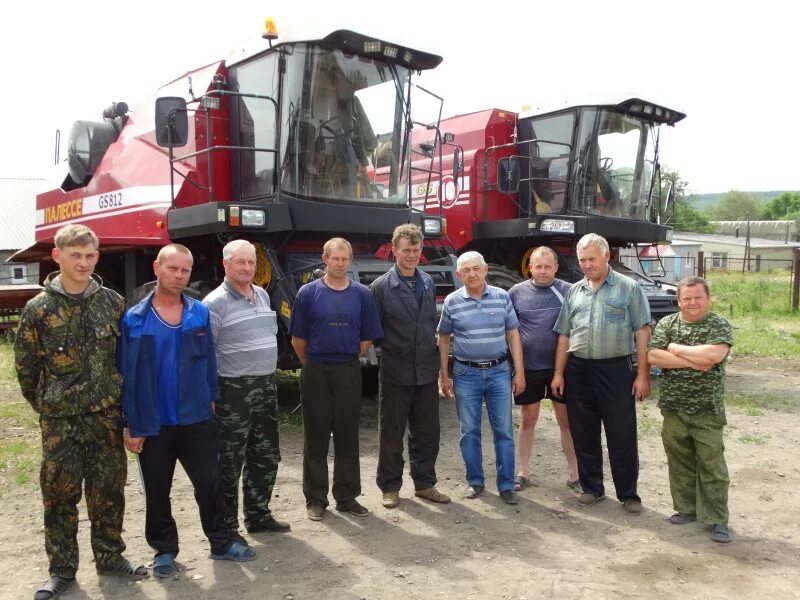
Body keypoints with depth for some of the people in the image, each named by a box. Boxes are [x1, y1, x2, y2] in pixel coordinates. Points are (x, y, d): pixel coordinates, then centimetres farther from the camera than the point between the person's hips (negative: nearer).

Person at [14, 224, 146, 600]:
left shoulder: (113, 302, 2)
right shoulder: (39, 309, -4)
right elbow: (25, 366, 3)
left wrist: (116, 399, 11)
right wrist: (47, 407, 9)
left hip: (106, 416, 2)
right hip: (60, 421, -2)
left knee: (108, 491, 10)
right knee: (60, 495, 6)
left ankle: (110, 557, 28)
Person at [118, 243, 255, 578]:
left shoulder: (200, 313, 1)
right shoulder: (134, 319, -6)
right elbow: (126, 374, -5)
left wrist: (211, 399, 6)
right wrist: (130, 425, -6)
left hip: (197, 419, 2)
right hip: (152, 424, -1)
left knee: (209, 484, 11)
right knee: (157, 492, 13)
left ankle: (221, 542, 27)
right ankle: (164, 550, 30)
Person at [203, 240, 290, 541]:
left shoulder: (263, 295, 12)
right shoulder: (215, 303, -11)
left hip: (267, 386, 8)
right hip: (234, 390, -7)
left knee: (266, 456, 15)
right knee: (231, 462, 1)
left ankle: (258, 515, 30)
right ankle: (226, 526, 14)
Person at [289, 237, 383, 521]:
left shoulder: (362, 294, 3)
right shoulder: (308, 293, -2)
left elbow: (367, 339, 7)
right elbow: (298, 339, 3)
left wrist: (346, 360, 8)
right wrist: (314, 364, 8)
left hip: (348, 372, 2)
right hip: (316, 373, -1)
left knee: (348, 436, 9)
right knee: (316, 437, 6)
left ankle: (347, 496, 20)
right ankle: (315, 498, 17)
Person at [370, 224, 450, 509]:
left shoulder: (428, 283, 8)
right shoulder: (381, 286, -8)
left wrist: (433, 356, 10)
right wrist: (388, 351, -6)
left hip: (426, 372, 5)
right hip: (395, 373, -4)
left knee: (427, 432, 12)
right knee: (392, 434, 8)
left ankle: (425, 483, 28)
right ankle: (390, 487, 23)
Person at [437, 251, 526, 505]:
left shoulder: (502, 296, 1)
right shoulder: (452, 302, -1)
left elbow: (513, 335, 5)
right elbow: (444, 340, 6)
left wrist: (519, 372, 0)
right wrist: (444, 376, 2)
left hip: (499, 372, 1)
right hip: (466, 374, 0)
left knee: (504, 431, 4)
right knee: (469, 432, 7)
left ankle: (506, 485, 14)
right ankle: (475, 481, 22)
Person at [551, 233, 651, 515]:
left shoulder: (629, 287, 0)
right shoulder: (574, 291, 11)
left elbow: (642, 333, -3)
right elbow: (564, 335, 12)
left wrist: (642, 375, -9)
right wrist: (558, 373, 6)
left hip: (615, 368, -4)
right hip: (578, 369, 4)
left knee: (622, 436, 3)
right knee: (584, 435, 11)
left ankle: (629, 494, 16)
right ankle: (591, 488, 25)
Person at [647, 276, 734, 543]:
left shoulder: (720, 325, -4)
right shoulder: (667, 323, 4)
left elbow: (713, 355, -22)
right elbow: (653, 356, -8)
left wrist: (675, 348, -11)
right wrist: (692, 361, -15)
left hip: (707, 410, -3)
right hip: (674, 408, 3)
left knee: (712, 466, 3)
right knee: (679, 463, 12)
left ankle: (717, 520, 12)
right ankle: (686, 508, 27)